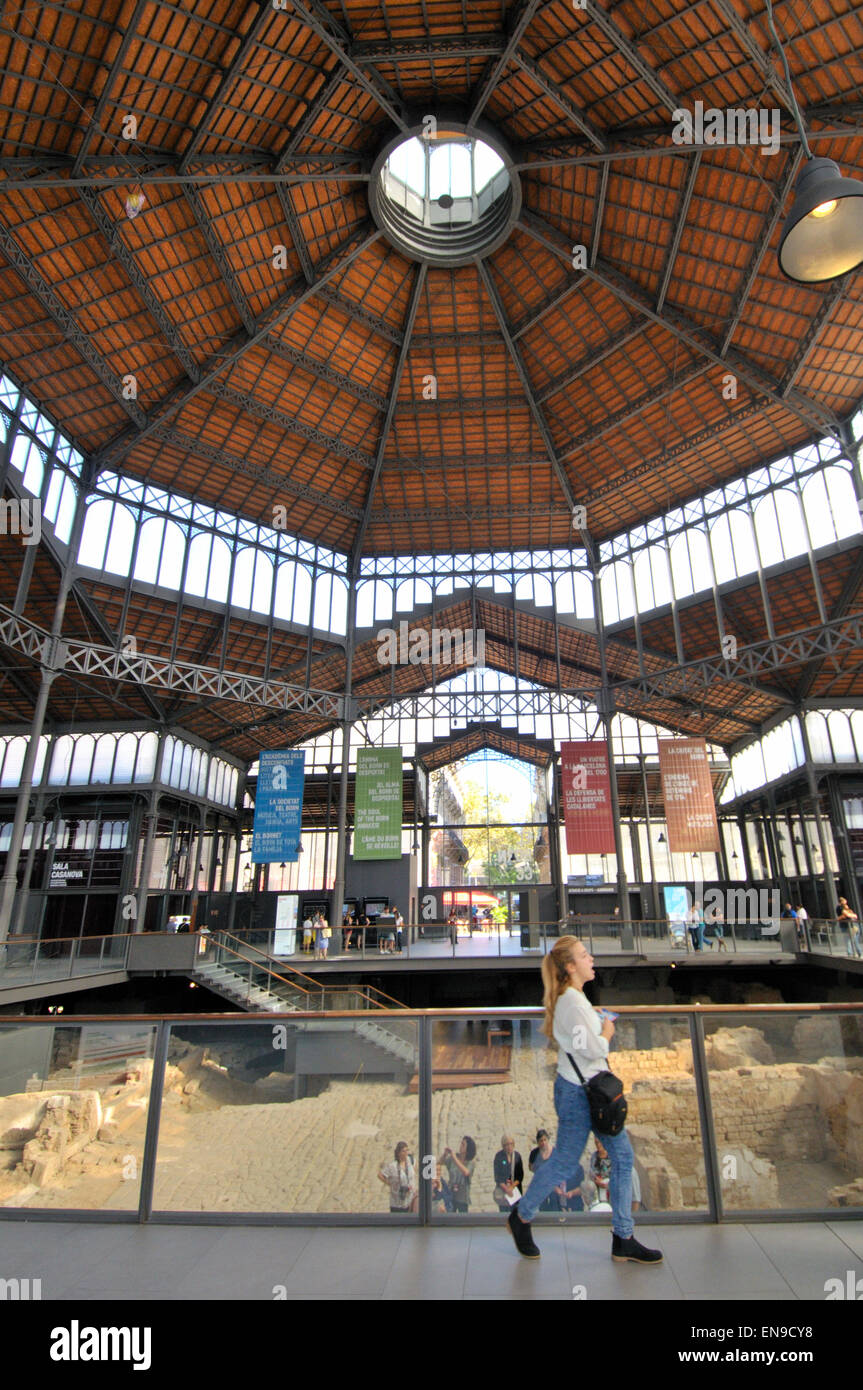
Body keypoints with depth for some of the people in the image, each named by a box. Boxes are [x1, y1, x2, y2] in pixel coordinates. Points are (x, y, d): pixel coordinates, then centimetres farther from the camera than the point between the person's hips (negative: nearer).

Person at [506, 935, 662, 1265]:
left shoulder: (575, 997, 6)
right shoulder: (572, 1003, -25)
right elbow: (595, 1049, -25)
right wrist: (607, 1033, -7)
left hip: (594, 1089, 9)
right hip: (577, 1092, -9)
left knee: (623, 1156, 11)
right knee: (564, 1162, 7)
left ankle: (623, 1239, 24)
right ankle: (521, 1217, 29)